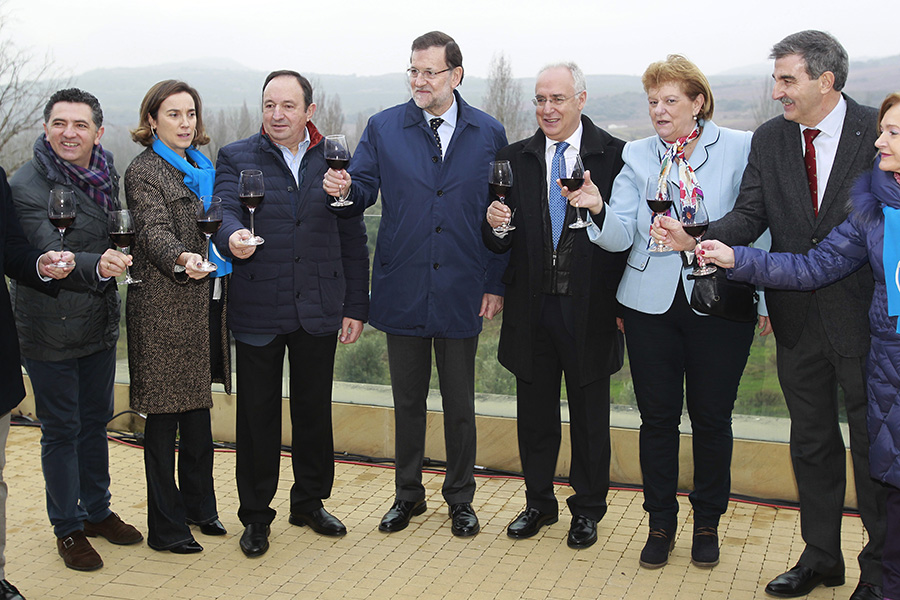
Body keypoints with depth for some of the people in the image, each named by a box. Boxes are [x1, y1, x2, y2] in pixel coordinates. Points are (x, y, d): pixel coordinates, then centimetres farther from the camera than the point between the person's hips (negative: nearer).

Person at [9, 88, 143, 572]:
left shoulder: (106, 175, 3)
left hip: (100, 323, 6)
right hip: (51, 329, -6)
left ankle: (97, 510, 35)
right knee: (60, 430, 6)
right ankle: (68, 528, 22)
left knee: (95, 421, 18)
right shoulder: (26, 186, -17)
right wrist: (96, 266, -44)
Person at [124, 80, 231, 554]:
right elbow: (154, 231, -21)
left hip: (205, 301, 7)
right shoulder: (144, 171, -6)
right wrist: (181, 259, -39)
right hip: (164, 308, -7)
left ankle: (198, 505, 28)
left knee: (197, 408, 15)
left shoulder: (202, 166, 17)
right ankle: (165, 527, 7)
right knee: (164, 415, -2)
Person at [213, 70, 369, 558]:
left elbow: (353, 239, 8)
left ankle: (310, 501, 30)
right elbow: (225, 211, -13)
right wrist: (233, 237, -37)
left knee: (315, 409, 12)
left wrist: (355, 306, 5)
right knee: (257, 413, 6)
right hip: (257, 311, -2)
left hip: (319, 311, 2)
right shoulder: (235, 158, 3)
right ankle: (255, 514, 21)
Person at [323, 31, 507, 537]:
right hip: (402, 291, 1)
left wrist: (496, 284, -1)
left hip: (462, 293, 0)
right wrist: (343, 189, -23)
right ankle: (409, 494, 29)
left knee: (459, 403, 10)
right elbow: (363, 191, 2)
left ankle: (460, 498, 27)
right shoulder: (383, 128, 2)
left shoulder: (489, 133, 2)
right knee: (408, 400, 12)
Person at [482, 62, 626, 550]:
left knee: (590, 415, 10)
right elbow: (500, 243, 6)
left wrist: (622, 302, -7)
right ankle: (539, 503, 31)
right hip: (532, 308, 3)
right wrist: (495, 226, -16)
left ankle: (587, 509, 27)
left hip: (589, 309, -3)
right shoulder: (514, 159, 6)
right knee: (534, 413, 14)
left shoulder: (615, 157, -4)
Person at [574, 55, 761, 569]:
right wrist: (598, 209, -22)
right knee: (658, 417, 9)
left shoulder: (739, 148, -1)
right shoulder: (638, 156, 6)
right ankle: (661, 523, 25)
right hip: (652, 305, 2)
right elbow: (620, 236, -1)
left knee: (711, 417, 9)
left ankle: (708, 522, 28)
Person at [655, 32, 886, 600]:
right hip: (799, 319, 4)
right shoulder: (769, 139, 3)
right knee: (812, 443, 16)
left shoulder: (877, 132, -8)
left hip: (866, 318, -4)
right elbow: (750, 216, -2)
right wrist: (696, 238, -20)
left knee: (874, 446, 8)